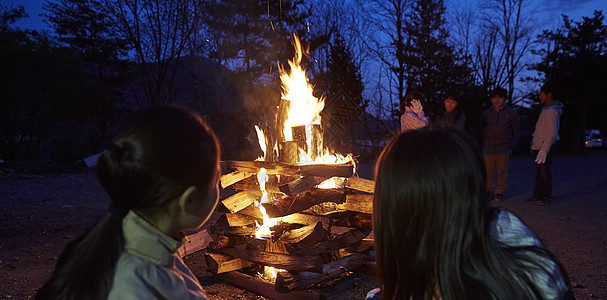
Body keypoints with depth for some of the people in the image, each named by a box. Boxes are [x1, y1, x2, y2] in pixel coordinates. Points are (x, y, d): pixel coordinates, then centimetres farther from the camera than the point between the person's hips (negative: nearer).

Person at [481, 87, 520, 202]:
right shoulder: (486, 114, 5)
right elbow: (482, 128, 18)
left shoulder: (511, 113, 2)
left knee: (502, 171, 2)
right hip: (489, 146, 1)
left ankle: (500, 192, 13)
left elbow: (516, 127, 16)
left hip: (504, 147, -1)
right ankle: (490, 190, 16)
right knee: (488, 171, 2)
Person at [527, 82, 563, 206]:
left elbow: (552, 133, -23)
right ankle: (537, 195, 19)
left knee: (545, 171, -3)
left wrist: (544, 149, -27)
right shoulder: (546, 109, 14)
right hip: (539, 146, 10)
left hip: (546, 146, -10)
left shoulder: (551, 111, -17)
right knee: (539, 172, 12)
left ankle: (547, 198, 6)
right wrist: (535, 143, 24)